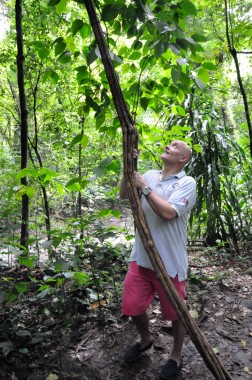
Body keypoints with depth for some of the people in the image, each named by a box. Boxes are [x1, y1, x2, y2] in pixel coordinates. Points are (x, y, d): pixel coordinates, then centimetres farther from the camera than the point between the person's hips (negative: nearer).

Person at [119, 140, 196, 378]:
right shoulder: (150, 175, 7)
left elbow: (168, 212, -24)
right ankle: (145, 339, 45)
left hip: (169, 261, -5)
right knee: (131, 305, 14)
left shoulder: (187, 182, -10)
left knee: (175, 312, 13)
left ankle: (176, 357, 39)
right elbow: (123, 195, 5)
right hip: (141, 257, 5)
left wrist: (144, 187, -17)